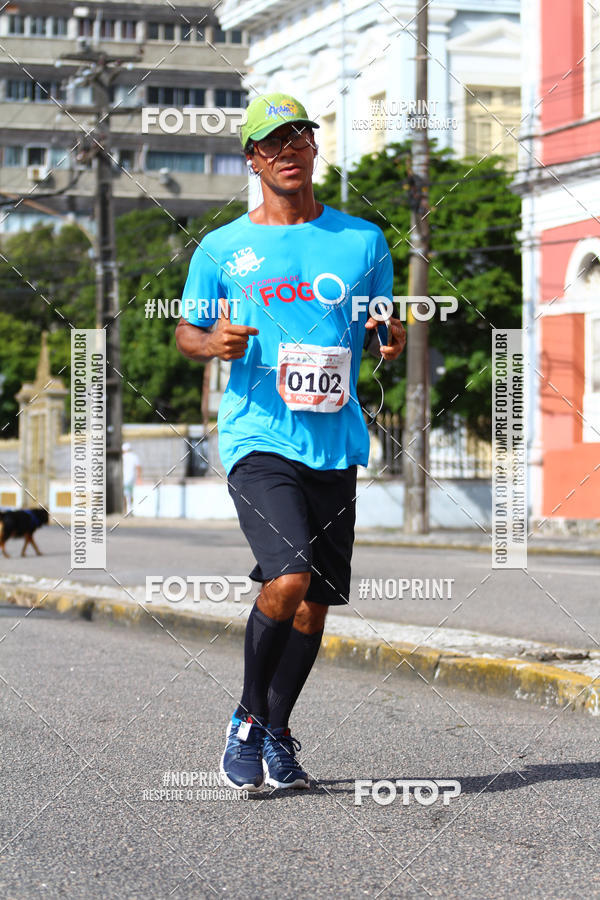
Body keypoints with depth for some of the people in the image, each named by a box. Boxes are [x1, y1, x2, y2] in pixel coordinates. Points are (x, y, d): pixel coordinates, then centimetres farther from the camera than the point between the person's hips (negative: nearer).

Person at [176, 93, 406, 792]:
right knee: (287, 579, -22)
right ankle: (248, 717, 1)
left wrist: (392, 341, -5)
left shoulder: (363, 240, 11)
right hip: (258, 438, -3)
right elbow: (186, 331, 14)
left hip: (335, 443, 4)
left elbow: (380, 332, 19)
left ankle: (276, 731, 26)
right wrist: (214, 342, -9)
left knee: (316, 602, 6)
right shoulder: (222, 249, 6)